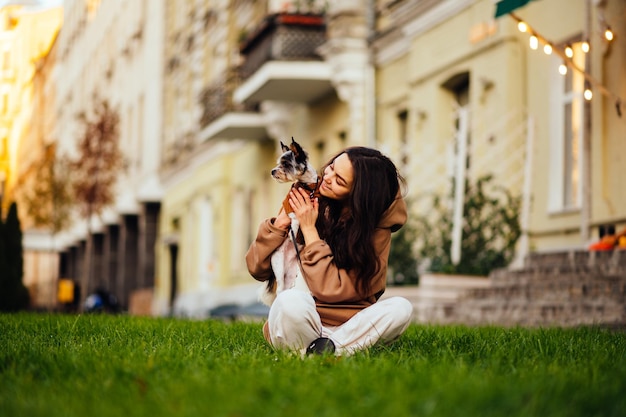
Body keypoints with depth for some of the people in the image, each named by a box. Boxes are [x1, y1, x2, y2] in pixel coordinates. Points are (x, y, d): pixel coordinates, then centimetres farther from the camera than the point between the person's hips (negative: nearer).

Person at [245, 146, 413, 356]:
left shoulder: (376, 227, -8)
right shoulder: (304, 203, -4)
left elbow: (332, 290, -18)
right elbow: (257, 268, -1)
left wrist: (309, 230, -15)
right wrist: (281, 223, -16)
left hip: (348, 326, 1)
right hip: (298, 325, 0)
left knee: (401, 307, -27)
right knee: (291, 300, -35)